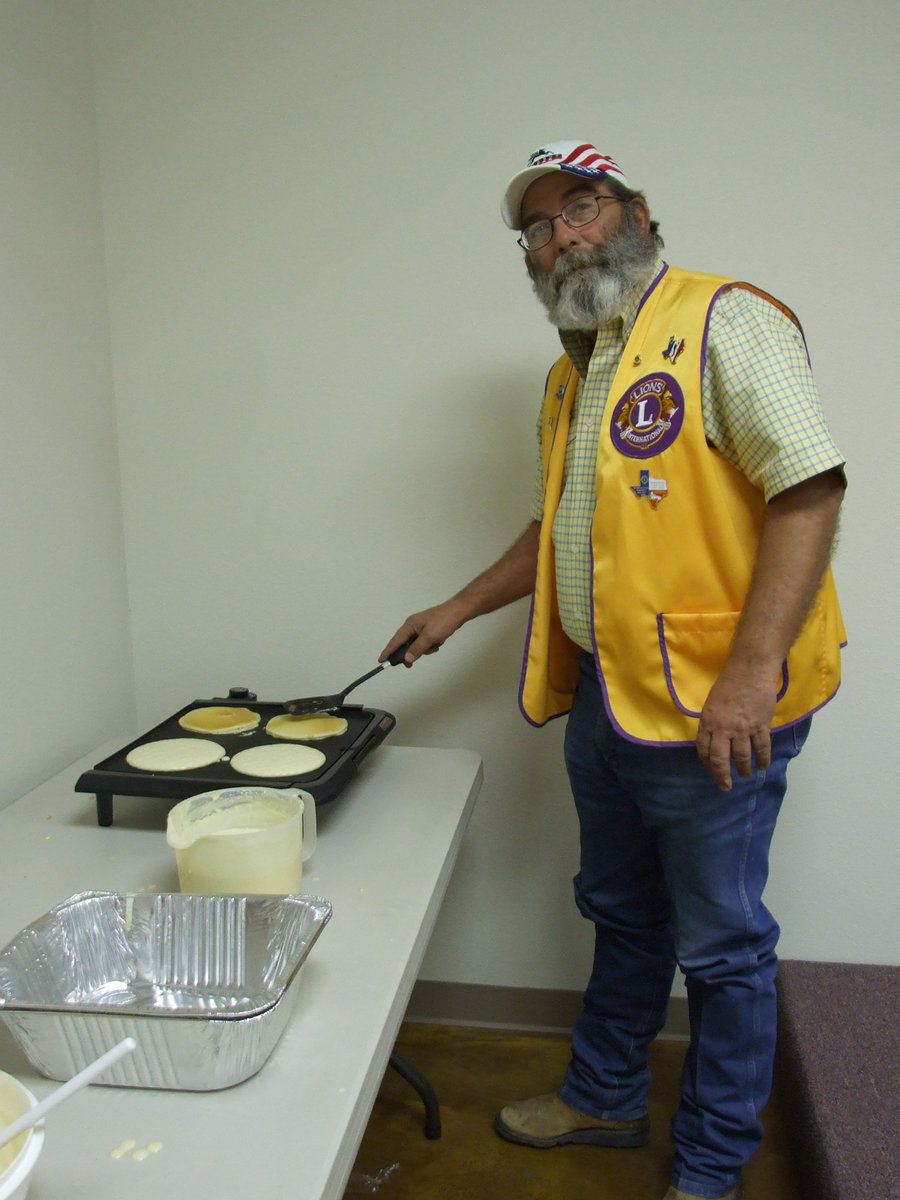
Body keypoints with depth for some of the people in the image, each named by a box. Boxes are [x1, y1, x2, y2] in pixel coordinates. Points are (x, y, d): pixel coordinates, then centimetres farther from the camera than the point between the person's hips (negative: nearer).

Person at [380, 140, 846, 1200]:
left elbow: (809, 488, -19)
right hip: (602, 696, 8)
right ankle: (604, 1098, 43)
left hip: (710, 706, -7)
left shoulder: (724, 322, -9)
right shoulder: (569, 376, 16)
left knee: (721, 945, 8)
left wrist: (752, 672, -26)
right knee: (622, 915, 22)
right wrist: (460, 608, 25)